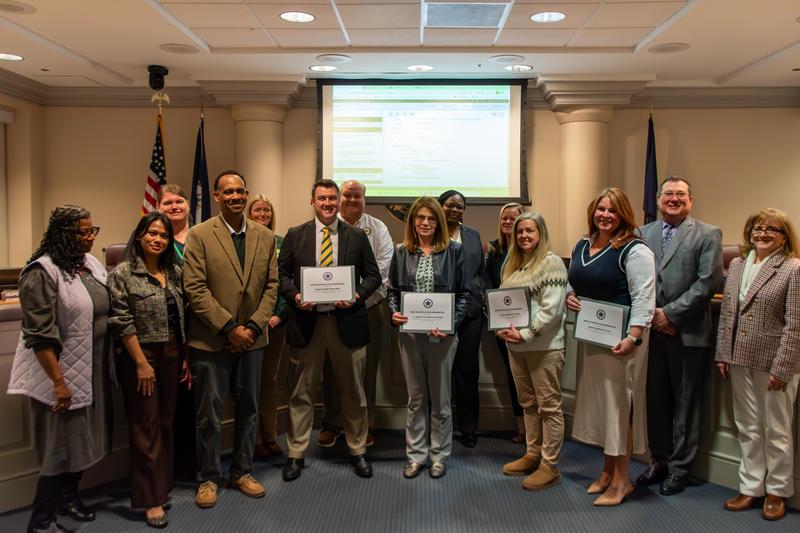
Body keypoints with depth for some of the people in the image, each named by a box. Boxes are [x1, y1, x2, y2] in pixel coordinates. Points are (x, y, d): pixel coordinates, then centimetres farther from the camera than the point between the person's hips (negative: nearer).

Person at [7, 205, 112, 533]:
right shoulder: (43, 272, -17)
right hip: (62, 373, -7)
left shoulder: (91, 264, 7)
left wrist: (108, 365, 16)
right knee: (62, 445, 1)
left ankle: (68, 497, 38)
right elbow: (40, 335, -20)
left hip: (93, 370, 7)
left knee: (81, 439, 18)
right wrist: (58, 381, -21)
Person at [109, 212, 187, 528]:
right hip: (140, 357, -5)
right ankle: (150, 499, 14)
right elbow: (122, 323, -13)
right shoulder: (122, 274, -9)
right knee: (145, 427, 3)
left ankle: (162, 487, 28)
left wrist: (185, 357, 8)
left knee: (166, 424, 13)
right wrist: (142, 363, -15)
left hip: (172, 356, 5)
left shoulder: (175, 272, 6)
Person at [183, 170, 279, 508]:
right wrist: (229, 328, -15)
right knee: (208, 413, 6)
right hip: (211, 339, -3)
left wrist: (253, 326, -8)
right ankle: (209, 477, 23)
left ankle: (242, 471, 30)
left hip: (251, 338, 4)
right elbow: (195, 289, -12)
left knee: (248, 408, 14)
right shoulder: (199, 236, -7)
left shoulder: (265, 237, 5)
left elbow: (271, 286, 4)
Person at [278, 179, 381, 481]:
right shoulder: (295, 236, 6)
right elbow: (282, 275, 7)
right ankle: (296, 454, 21)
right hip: (306, 322, 0)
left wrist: (358, 295, -11)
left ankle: (357, 450, 27)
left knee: (353, 392, 11)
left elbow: (373, 275, 6)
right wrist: (294, 296, -12)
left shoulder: (357, 237, 5)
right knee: (301, 391, 8)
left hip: (347, 321, 0)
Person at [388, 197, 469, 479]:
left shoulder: (453, 251, -1)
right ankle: (416, 455, 24)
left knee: (440, 397, 10)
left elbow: (463, 293, -2)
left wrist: (451, 323, -14)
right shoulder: (401, 252, 5)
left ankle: (439, 455, 24)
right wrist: (394, 312, -10)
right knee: (416, 397, 12)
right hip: (409, 333, 2)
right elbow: (392, 290, 10)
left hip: (441, 334, -2)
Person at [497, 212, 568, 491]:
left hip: (544, 345, -7)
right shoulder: (512, 264, 14)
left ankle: (550, 466, 9)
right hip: (515, 345, 8)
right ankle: (533, 455, 29)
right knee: (528, 403, 16)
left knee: (548, 405, 1)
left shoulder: (551, 263, -10)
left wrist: (525, 334, -19)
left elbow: (552, 308, -17)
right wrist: (501, 328, -1)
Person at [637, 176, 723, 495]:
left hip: (689, 334, -3)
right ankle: (659, 460, 28)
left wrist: (670, 313, -13)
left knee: (685, 404, 7)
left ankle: (679, 468, 20)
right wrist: (650, 314, -8)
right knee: (655, 400, 12)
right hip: (652, 330, 3)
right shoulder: (643, 234, 9)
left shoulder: (708, 235, -1)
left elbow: (708, 282, -10)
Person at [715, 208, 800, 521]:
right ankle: (751, 487, 26)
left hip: (774, 362, -5)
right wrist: (723, 354, 7)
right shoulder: (737, 265, 9)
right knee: (747, 428, 13)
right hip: (740, 360, 5)